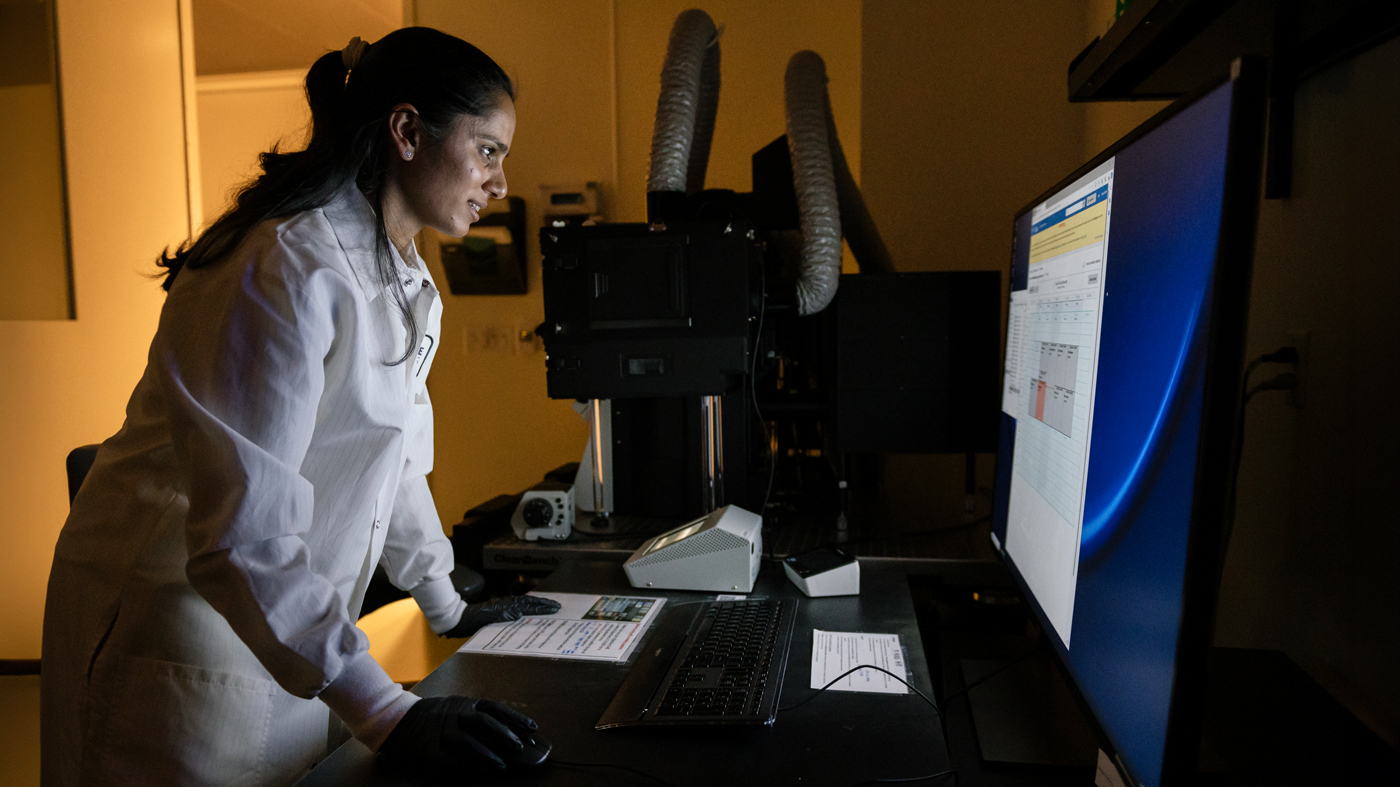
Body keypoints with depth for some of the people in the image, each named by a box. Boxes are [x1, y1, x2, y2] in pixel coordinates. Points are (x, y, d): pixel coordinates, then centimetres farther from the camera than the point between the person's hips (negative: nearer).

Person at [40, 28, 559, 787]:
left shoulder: (400, 274, 5)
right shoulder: (286, 271, -25)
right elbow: (242, 533, -29)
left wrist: (448, 610, 14)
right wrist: (387, 715, -30)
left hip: (290, 619, 8)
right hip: (176, 612, -8)